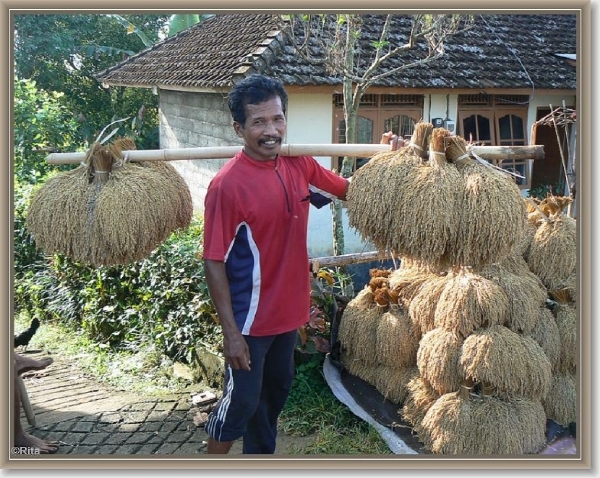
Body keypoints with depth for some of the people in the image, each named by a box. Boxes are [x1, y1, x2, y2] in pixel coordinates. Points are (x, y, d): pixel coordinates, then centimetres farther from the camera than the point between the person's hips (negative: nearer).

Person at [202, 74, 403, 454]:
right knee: (241, 401, 6)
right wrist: (230, 330, -20)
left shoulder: (300, 166, -2)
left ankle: (261, 452, 43)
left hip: (288, 311, 7)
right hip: (249, 318, -7)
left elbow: (349, 190, 15)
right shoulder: (228, 184, -21)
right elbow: (214, 261, -19)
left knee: (275, 392, 22)